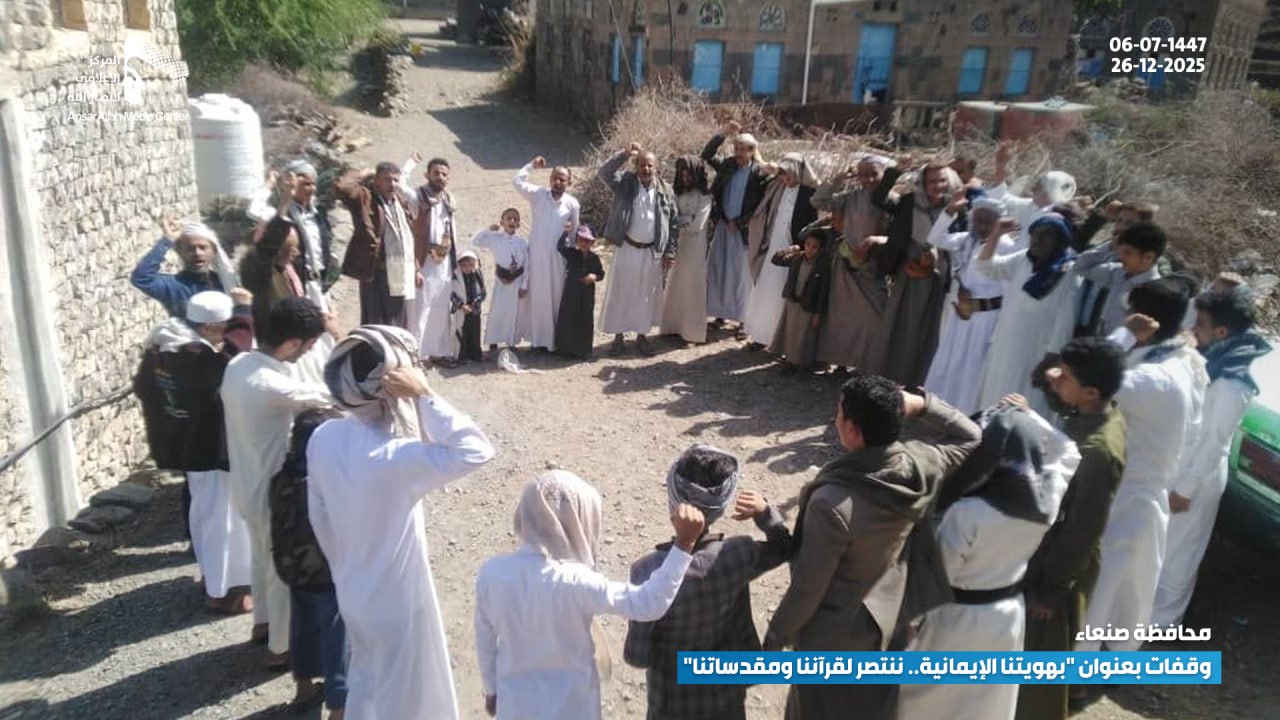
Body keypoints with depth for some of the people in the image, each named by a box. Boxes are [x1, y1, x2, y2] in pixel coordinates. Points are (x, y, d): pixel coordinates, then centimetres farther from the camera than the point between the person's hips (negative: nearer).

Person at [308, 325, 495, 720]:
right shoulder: (394, 458, -35)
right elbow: (476, 451, -41)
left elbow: (319, 517, 2)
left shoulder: (324, 438, -10)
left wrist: (344, 568, 17)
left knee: (366, 682, 31)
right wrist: (425, 396, -38)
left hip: (353, 593, 7)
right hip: (397, 601, -7)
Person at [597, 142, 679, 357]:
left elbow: (673, 223, 4)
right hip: (626, 249, -1)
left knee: (646, 295, 10)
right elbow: (604, 173, -20)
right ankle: (618, 335, 17)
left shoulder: (665, 190, 1)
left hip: (652, 252, 1)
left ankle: (641, 335, 23)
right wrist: (625, 154, -29)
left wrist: (670, 252, 0)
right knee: (621, 293, 5)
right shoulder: (626, 182, -2)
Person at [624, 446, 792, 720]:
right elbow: (784, 548, 2)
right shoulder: (739, 555, -21)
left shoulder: (651, 571, -32)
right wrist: (765, 512, -14)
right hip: (727, 693, 3)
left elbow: (637, 655, -22)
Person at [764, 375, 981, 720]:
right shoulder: (920, 465, -19)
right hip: (892, 618, 6)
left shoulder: (832, 503, -36)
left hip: (836, 637, -6)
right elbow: (971, 438, 4)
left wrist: (777, 635, -8)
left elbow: (808, 585, -24)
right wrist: (920, 404, -8)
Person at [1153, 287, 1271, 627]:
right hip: (1178, 465, 8)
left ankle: (1160, 617, 29)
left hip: (1197, 476, -8)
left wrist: (1186, 489, -15)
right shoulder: (1216, 359, -2)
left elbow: (1214, 442, -22)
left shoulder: (1232, 386, -29)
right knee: (1161, 544, 24)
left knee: (1175, 551, 10)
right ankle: (1149, 602, 43)